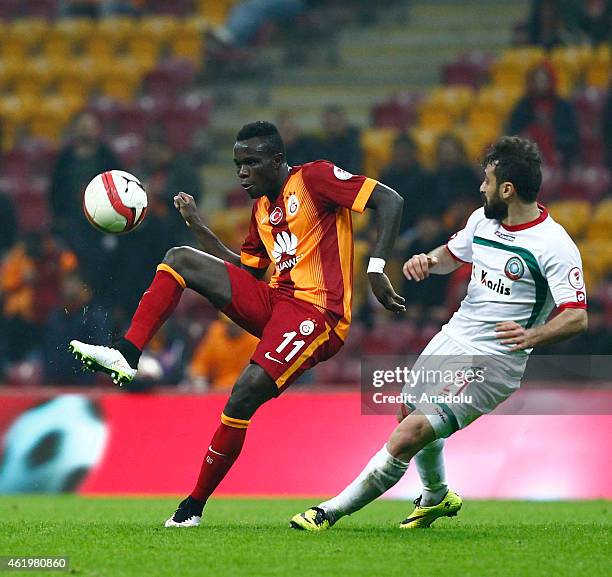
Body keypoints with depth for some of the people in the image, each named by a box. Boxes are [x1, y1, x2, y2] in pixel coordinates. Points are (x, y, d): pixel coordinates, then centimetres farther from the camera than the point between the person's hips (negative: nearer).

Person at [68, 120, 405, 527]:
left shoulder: (315, 178, -5)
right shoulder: (262, 207, 19)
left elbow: (391, 201, -12)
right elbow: (245, 270, 25)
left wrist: (376, 268, -22)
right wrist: (198, 227, 17)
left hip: (316, 311, -8)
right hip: (273, 300, 8)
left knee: (246, 394, -24)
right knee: (180, 258, -3)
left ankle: (195, 505, -13)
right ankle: (127, 355, -15)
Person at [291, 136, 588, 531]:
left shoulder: (553, 244, -19)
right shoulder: (483, 219, 3)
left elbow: (577, 316, -22)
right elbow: (452, 254, 23)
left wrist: (532, 336, -40)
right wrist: (428, 260, 0)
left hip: (492, 361, -9)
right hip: (453, 336, 9)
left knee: (407, 437, -18)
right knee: (410, 412, 27)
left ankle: (332, 511, -7)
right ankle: (437, 497, 55)